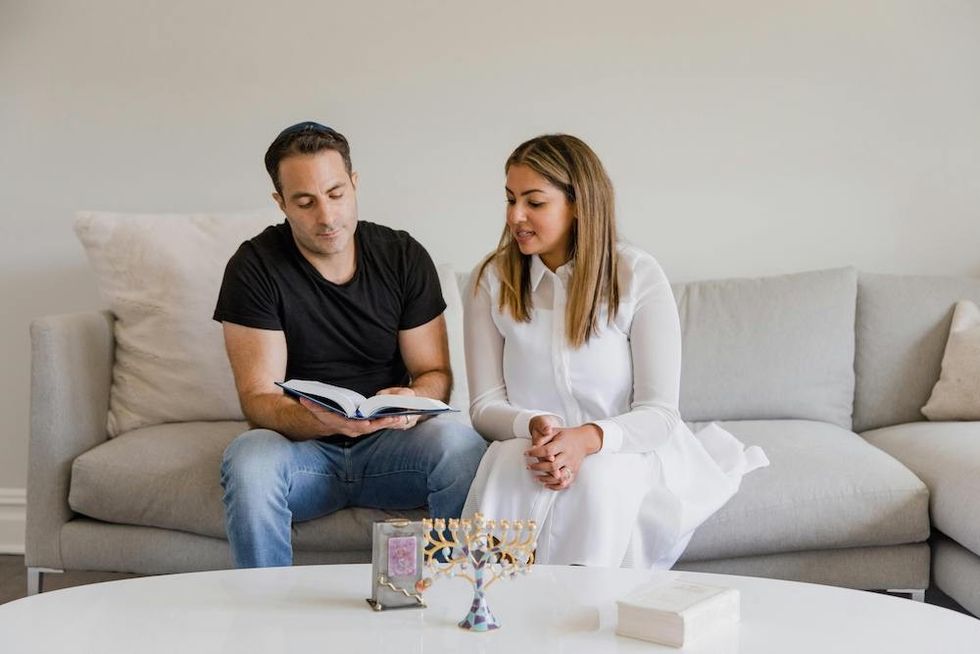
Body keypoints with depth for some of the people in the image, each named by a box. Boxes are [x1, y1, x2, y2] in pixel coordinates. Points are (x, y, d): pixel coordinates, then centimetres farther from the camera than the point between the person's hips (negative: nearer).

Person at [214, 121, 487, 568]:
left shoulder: (404, 257, 1)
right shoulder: (256, 267, -7)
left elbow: (435, 373, 4)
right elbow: (258, 398, -12)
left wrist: (413, 400, -22)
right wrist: (323, 422, -35)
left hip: (387, 444, 2)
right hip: (302, 448, -1)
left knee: (459, 442, -29)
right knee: (249, 457, -34)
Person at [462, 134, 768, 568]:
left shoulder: (637, 276, -7)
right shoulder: (491, 280, 0)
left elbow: (660, 411, -10)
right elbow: (485, 405, -3)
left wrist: (587, 439, -30)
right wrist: (535, 427, -26)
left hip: (624, 450, -1)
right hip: (526, 447, 2)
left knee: (596, 479, -35)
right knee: (508, 471, -33)